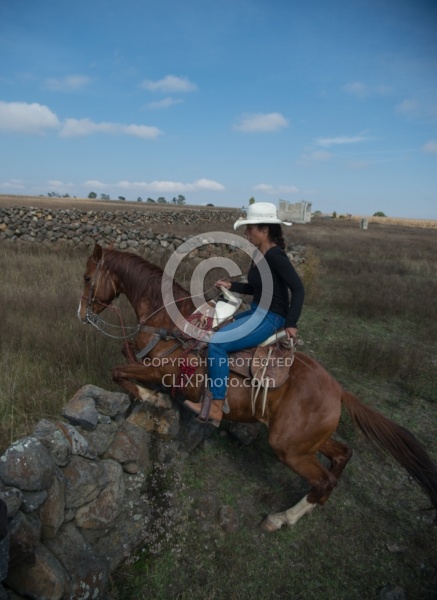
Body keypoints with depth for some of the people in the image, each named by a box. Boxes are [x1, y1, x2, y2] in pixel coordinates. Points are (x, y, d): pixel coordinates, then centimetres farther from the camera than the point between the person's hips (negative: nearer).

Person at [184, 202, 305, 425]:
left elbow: (298, 289, -20)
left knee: (217, 342, -22)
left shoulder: (275, 255, -19)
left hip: (270, 318, -10)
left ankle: (216, 408, -14)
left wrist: (291, 323, -21)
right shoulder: (259, 255, 9)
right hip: (256, 312, 10)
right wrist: (231, 285, 8)